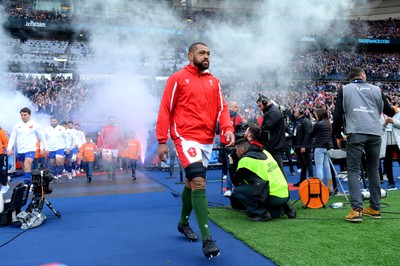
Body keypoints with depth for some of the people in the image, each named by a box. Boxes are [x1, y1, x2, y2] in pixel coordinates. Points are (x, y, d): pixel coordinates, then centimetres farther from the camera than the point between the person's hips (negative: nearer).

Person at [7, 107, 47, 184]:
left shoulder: (35, 125, -1)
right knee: (24, 168, 13)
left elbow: (42, 137, 4)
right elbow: (12, 138, 8)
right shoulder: (17, 125, 7)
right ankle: (29, 182, 27)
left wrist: (45, 147, 4)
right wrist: (9, 148, -1)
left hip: (30, 150, -5)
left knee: (27, 166, -21)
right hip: (20, 151, 5)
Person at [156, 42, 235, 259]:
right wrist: (162, 141, -7)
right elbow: (165, 110, -3)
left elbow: (221, 108, 10)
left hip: (208, 140, 6)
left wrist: (227, 128, -10)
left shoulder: (213, 81, 14)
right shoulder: (177, 78, -1)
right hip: (186, 137, -6)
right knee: (198, 182, -16)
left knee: (191, 182, 18)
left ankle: (183, 223, 37)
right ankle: (207, 239, -12)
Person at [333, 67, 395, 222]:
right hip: (375, 133, 3)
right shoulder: (376, 89, 15)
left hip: (355, 133, -3)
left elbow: (337, 115, 4)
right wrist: (394, 110, 49)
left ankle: (356, 209, -13)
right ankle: (375, 208, 17)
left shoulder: (344, 89, 10)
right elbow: (389, 112, 25)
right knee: (374, 170, 13)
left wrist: (338, 135, 14)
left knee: (353, 171, -2)